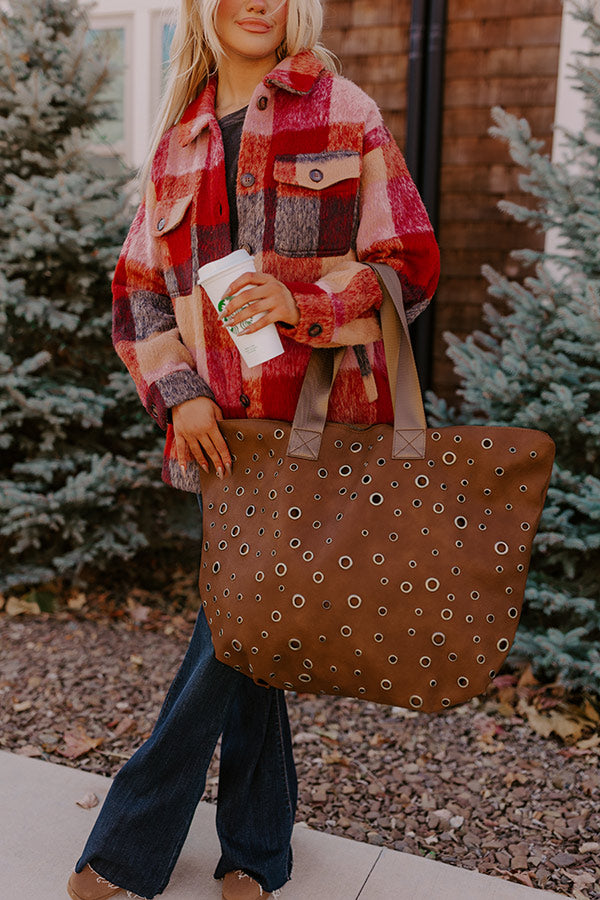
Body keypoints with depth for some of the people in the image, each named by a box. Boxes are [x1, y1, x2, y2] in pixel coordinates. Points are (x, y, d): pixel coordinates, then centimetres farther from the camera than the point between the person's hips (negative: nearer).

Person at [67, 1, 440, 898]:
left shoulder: (344, 115, 2)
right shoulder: (179, 137, 14)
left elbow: (411, 262, 0)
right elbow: (140, 286, 14)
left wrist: (304, 301, -17)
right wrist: (180, 393, -2)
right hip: (223, 425, 4)